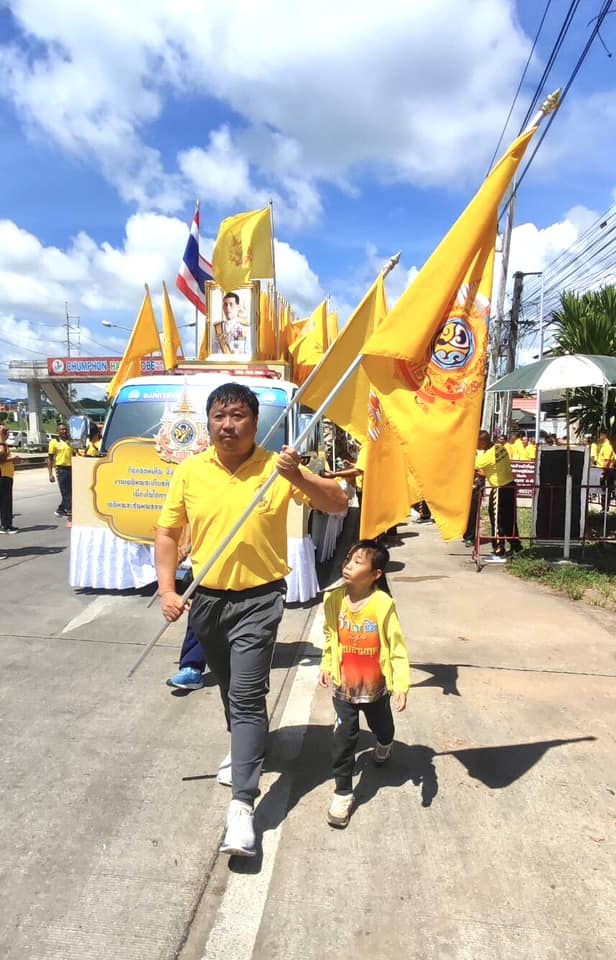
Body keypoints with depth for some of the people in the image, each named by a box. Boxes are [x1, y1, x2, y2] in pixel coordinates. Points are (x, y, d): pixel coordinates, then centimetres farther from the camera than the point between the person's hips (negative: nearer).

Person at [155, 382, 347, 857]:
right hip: (206, 598, 4)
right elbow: (168, 533, 5)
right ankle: (245, 748, 50)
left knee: (247, 696, -9)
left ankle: (243, 804, -2)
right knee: (228, 687, 24)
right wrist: (167, 589, -4)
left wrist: (298, 476, -29)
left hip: (258, 600, -4)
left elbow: (338, 503, -12)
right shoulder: (190, 471, -2)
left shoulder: (277, 468, -9)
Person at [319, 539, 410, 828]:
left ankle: (384, 745, 62)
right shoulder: (334, 599, -14)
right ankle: (343, 793, 18)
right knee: (343, 737, 0)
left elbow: (397, 647, -19)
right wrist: (326, 665, 8)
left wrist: (402, 685, -21)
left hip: (375, 685, -1)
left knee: (381, 726, 26)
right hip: (344, 685, 1)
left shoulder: (383, 604, -26)